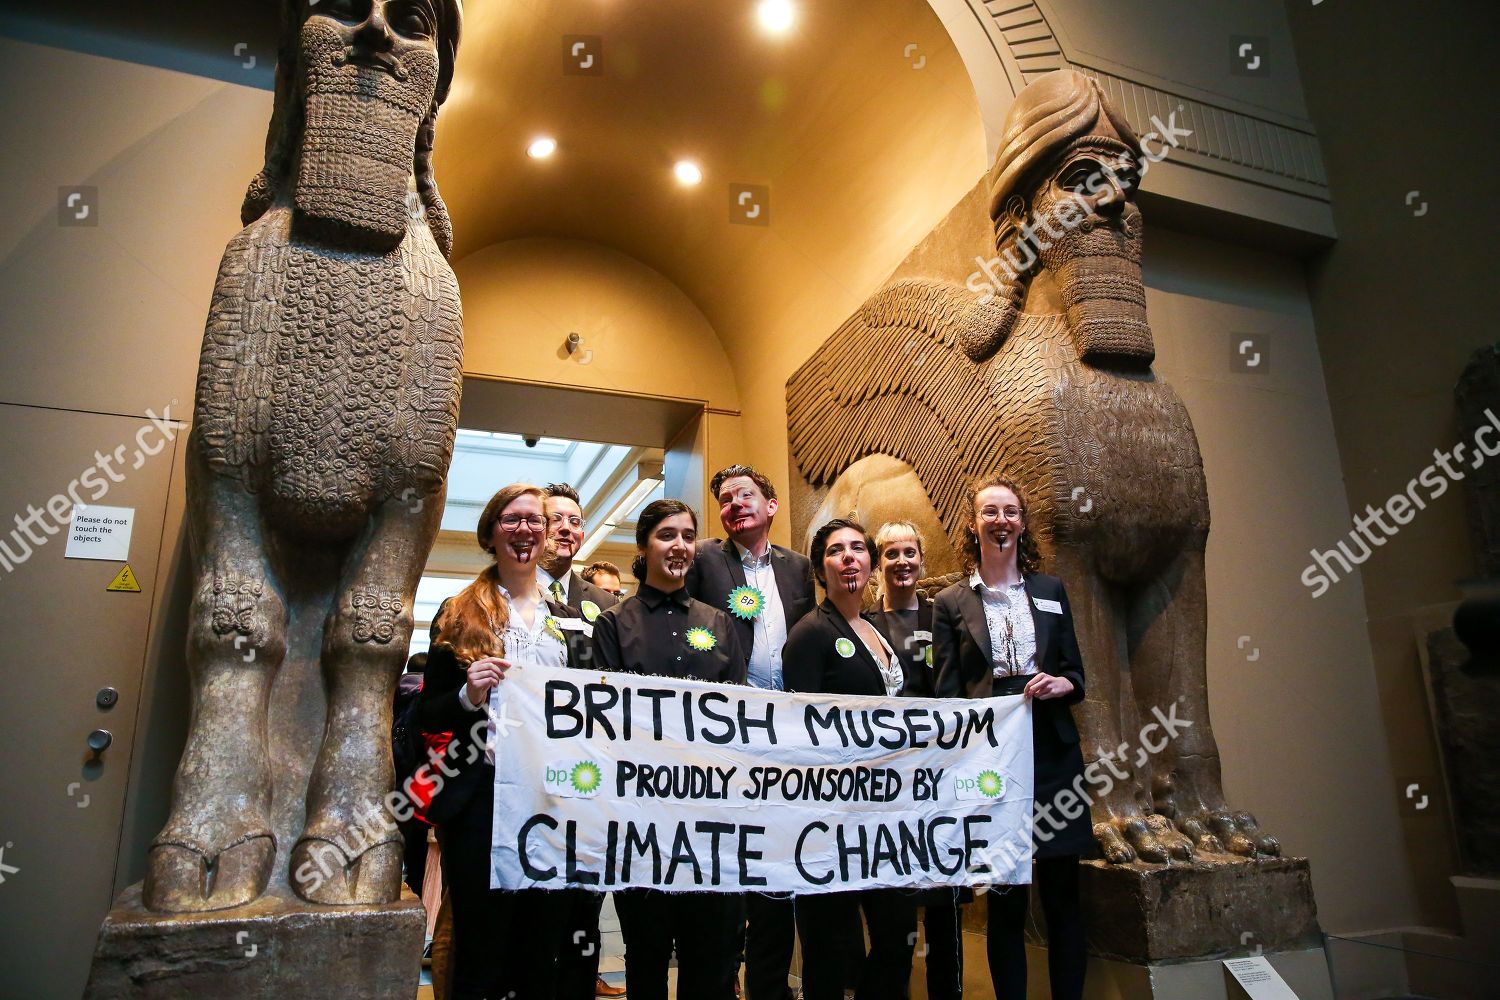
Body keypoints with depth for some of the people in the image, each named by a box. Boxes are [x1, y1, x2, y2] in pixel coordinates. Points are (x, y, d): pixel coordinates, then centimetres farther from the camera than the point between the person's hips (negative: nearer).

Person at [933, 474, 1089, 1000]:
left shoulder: (1051, 590, 11)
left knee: (1063, 894, 6)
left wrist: (1060, 685, -10)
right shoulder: (951, 602, 4)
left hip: (1052, 754, 2)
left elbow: (1077, 675, 12)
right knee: (1005, 900, 5)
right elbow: (946, 693, 0)